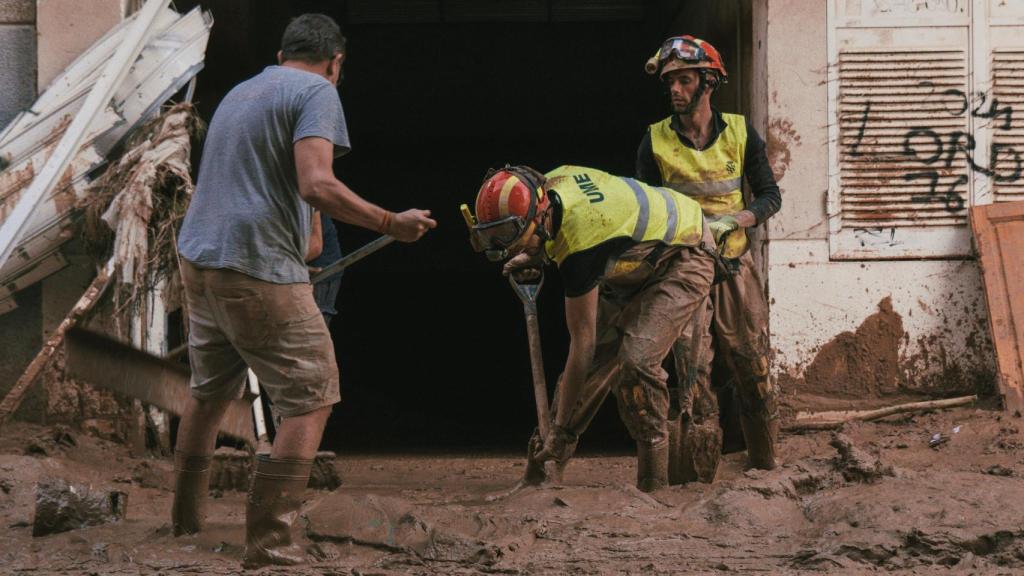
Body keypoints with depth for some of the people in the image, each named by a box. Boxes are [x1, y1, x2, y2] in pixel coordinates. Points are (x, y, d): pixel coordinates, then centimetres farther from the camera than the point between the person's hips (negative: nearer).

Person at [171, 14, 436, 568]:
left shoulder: (240, 91, 20)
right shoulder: (316, 92, -5)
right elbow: (316, 185, -20)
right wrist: (392, 224, -13)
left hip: (197, 259, 9)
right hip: (260, 273, -9)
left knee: (210, 393, 23)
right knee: (310, 401, -2)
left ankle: (183, 521, 32)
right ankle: (268, 543, -8)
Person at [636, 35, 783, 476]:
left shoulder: (740, 132, 3)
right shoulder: (656, 142, 2)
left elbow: (770, 195, 7)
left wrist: (736, 219, -13)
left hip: (736, 267, 1)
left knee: (754, 370, 2)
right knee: (693, 375, -6)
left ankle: (765, 464, 13)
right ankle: (700, 476, -3)